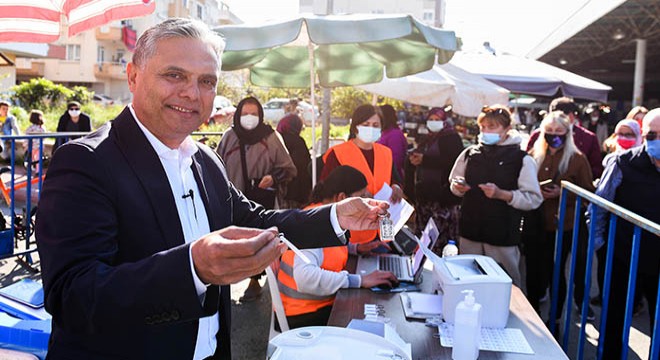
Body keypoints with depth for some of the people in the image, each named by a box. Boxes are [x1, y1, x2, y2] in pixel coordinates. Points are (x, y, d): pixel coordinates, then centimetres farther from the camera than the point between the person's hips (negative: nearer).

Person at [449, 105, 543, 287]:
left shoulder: (522, 159, -5)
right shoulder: (470, 153, 5)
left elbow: (534, 199, -9)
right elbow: (454, 185, 17)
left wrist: (501, 194, -21)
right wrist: (458, 187, -6)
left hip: (503, 237, -3)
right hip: (470, 232, 4)